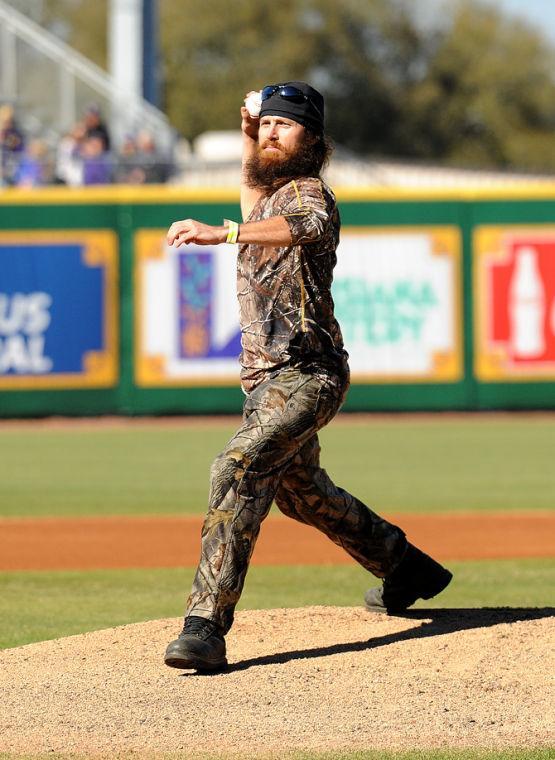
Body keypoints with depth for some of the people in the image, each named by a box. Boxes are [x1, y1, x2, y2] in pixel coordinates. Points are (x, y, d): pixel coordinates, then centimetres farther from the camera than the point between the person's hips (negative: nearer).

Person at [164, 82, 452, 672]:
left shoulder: (308, 191, -13)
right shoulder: (270, 193, 16)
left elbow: (307, 224, -39)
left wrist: (222, 233, -53)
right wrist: (249, 143, 23)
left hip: (305, 376, -11)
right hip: (267, 379, 11)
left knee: (238, 468, -29)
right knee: (300, 493, 27)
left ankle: (207, 624, -38)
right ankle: (404, 567, 48)